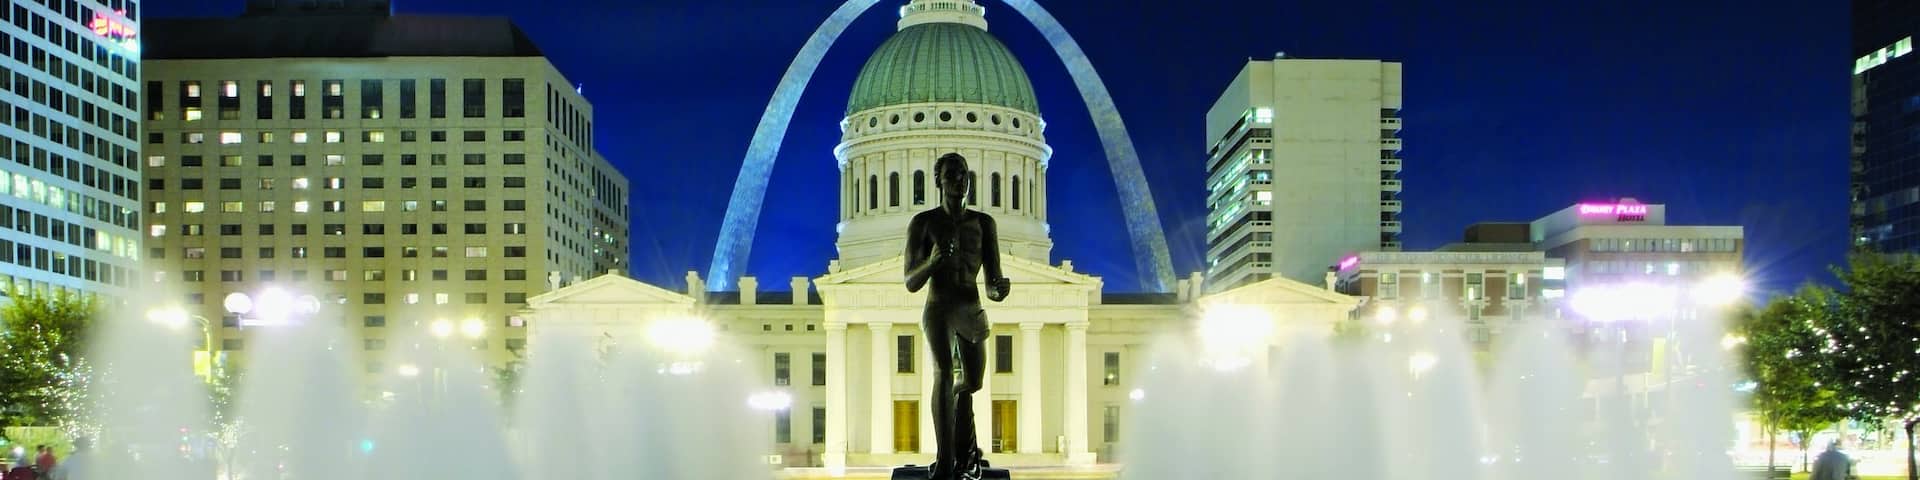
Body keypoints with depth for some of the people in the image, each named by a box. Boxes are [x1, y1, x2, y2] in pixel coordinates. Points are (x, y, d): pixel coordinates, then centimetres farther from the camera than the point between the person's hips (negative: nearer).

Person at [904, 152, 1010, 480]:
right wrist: (933, 258, -27)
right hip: (938, 310, -4)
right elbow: (911, 284, -8)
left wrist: (999, 288, -30)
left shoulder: (984, 223, 0)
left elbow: (991, 284, -5)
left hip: (973, 313, 4)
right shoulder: (922, 223, -6)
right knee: (944, 371, -29)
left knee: (971, 383, 19)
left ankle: (964, 448, 48)